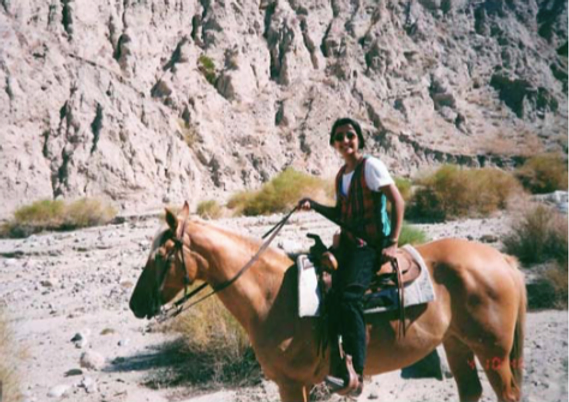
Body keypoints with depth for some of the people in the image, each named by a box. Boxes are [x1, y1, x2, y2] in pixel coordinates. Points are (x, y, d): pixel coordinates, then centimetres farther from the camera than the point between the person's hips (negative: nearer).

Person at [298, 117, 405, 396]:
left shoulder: (371, 166, -7)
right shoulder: (341, 174, 16)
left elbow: (398, 201, -12)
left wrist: (393, 243, -18)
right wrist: (314, 205, 6)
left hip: (371, 244, -9)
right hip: (348, 242, 9)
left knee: (349, 295, -28)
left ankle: (356, 375, -30)